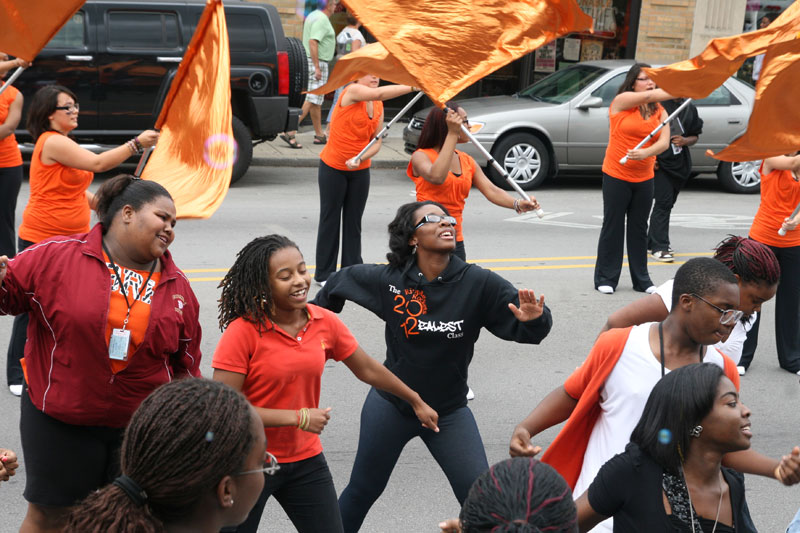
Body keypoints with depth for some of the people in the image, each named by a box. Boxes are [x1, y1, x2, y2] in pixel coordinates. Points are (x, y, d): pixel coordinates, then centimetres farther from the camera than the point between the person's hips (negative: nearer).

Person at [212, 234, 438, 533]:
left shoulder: (324, 323, -3)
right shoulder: (243, 332, -18)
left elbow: (367, 369, 12)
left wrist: (416, 402, 22)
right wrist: (298, 417, -21)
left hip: (306, 460, 4)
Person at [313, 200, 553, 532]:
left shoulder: (480, 284, -18)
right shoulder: (387, 280, -15)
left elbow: (526, 329, -18)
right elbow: (341, 281, 4)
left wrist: (534, 319, -41)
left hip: (449, 412, 0)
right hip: (391, 405, 0)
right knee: (362, 491, 17)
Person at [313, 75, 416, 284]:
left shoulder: (379, 106, 4)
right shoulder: (352, 91, -15)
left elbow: (377, 141, 0)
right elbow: (379, 94, -33)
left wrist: (360, 158, -19)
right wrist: (414, 87, -39)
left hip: (360, 171, 5)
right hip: (333, 168, -5)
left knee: (354, 220, 10)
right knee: (330, 219, 3)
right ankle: (324, 273, 11)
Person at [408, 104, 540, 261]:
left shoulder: (467, 161, 12)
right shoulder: (421, 156, -7)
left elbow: (490, 190, 1)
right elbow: (436, 177, -29)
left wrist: (517, 204, -18)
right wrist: (452, 134, -28)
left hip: (456, 241, 6)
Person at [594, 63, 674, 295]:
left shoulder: (659, 111, 5)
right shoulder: (622, 101, -6)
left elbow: (664, 142, -9)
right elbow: (649, 96, -22)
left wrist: (645, 153, -31)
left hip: (644, 179, 4)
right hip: (616, 176, -4)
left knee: (639, 228, 11)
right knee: (613, 227, 2)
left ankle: (641, 279, 18)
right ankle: (606, 278, 12)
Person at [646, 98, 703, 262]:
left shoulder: (690, 108, 9)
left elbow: (695, 136, 15)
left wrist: (684, 141, -8)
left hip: (680, 164, 6)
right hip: (660, 162, -6)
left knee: (668, 203, 11)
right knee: (663, 202, -12)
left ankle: (652, 242, 24)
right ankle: (659, 247, -9)